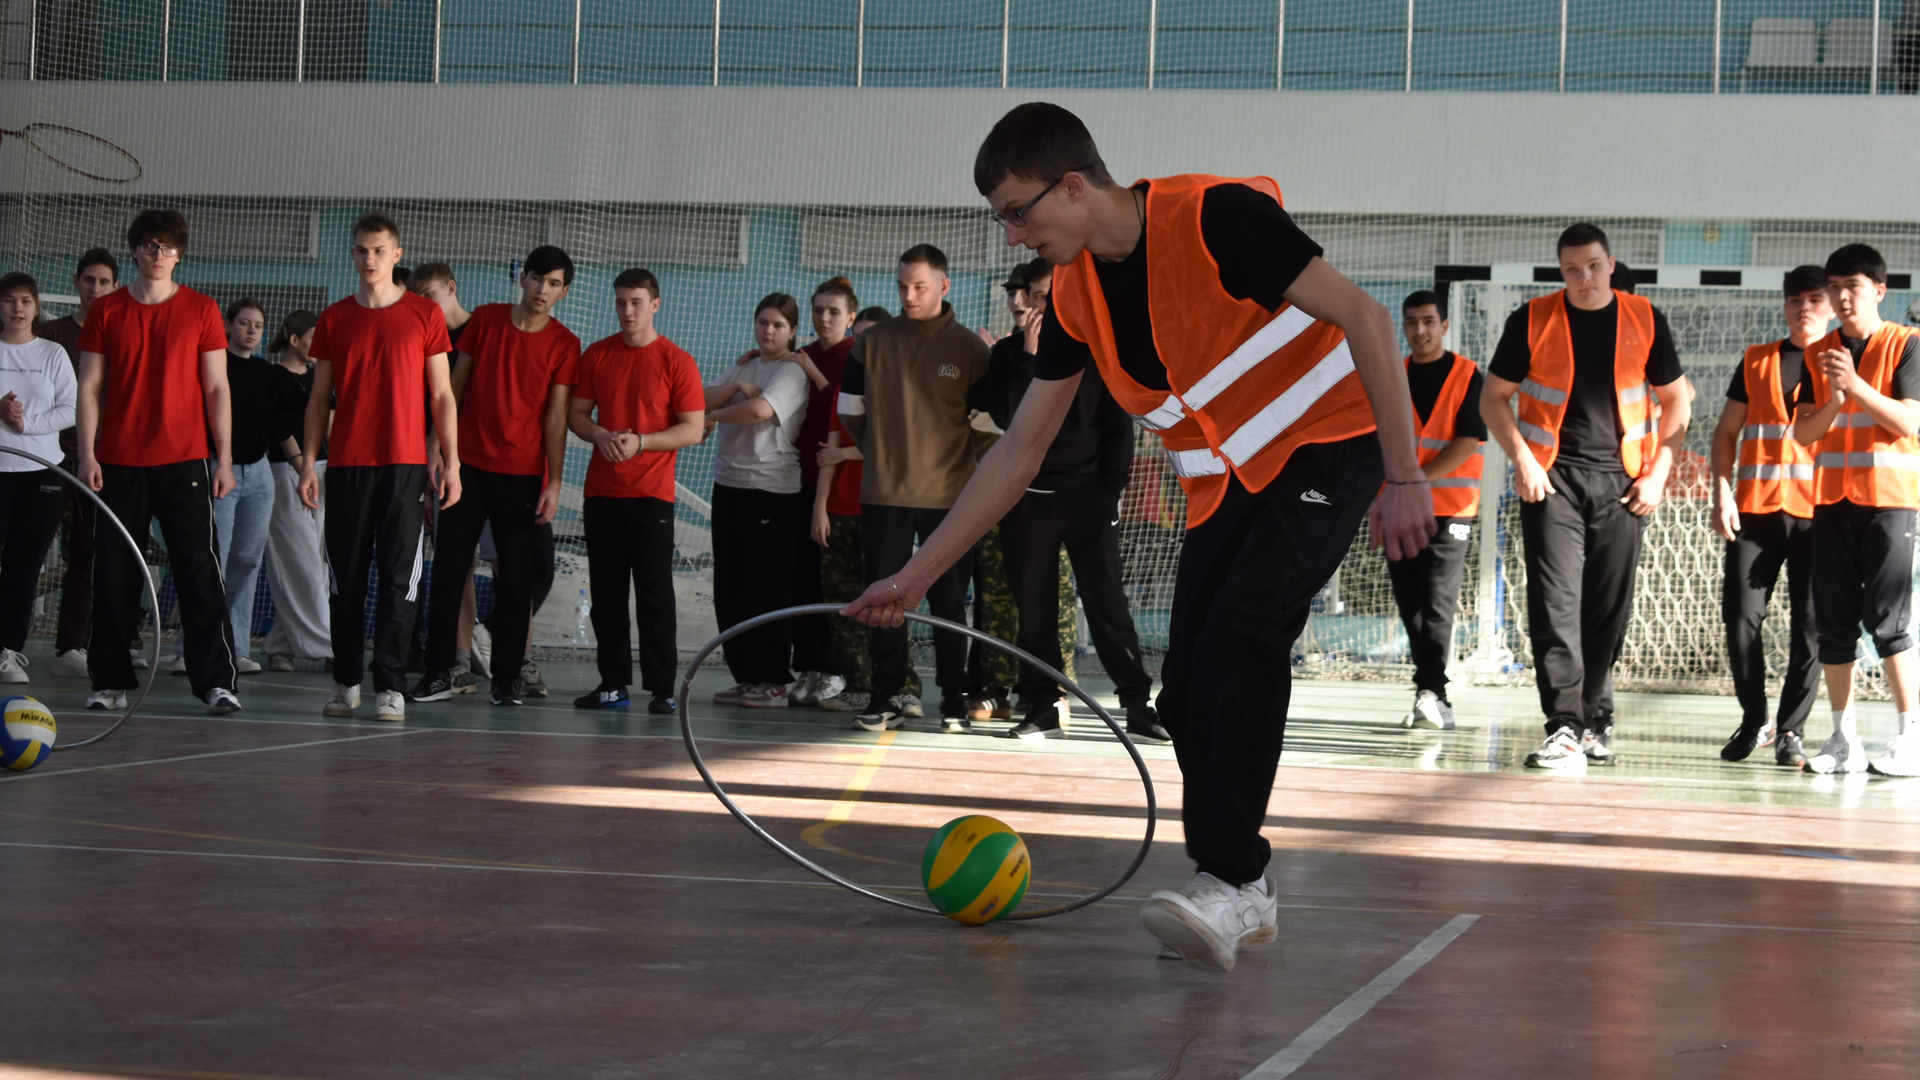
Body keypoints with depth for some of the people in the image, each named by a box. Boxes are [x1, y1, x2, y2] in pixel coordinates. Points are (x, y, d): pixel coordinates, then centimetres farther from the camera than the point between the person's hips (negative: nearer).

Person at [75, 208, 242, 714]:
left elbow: (216, 389, 5)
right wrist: (87, 455, -2)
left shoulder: (201, 310, 5)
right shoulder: (106, 311, 7)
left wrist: (225, 458, -2)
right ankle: (112, 682, 12)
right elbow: (90, 388, 7)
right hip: (118, 462, 1)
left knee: (200, 572, -6)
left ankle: (217, 681, -4)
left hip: (184, 460, -1)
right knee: (114, 575, 4)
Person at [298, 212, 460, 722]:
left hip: (405, 464, -2)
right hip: (346, 464, 2)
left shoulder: (425, 314, 4)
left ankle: (390, 687, -2)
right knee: (345, 579, 6)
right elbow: (320, 397, 12)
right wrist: (308, 460, 3)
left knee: (400, 579, -4)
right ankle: (346, 681, 16)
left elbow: (442, 395, 5)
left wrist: (450, 462, -2)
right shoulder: (333, 319, 10)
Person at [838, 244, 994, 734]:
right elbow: (851, 412, 15)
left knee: (949, 601, 2)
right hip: (884, 493, 2)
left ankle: (954, 702, 9)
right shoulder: (871, 343, 5)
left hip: (948, 496, -2)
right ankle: (886, 700, 10)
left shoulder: (970, 348, 0)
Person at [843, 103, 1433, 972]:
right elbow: (1018, 453, 9)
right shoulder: (1075, 296, 2)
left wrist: (1405, 477, -24)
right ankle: (1240, 901, 9)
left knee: (1240, 636, -26)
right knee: (1187, 695, -3)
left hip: (1326, 451, -7)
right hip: (1227, 484, 7)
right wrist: (915, 576, 7)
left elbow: (1364, 317, -20)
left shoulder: (1215, 217, -21)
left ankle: (1230, 880, -27)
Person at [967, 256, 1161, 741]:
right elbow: (1007, 416, -8)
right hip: (1027, 496, 2)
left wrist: (1111, 491, -3)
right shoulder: (1009, 352, 6)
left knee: (1107, 605, -3)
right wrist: (1030, 356, -13)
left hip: (1086, 496, -2)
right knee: (1033, 608, 2)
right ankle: (1042, 709, 7)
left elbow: (1119, 428, 5)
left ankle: (1138, 705, -1)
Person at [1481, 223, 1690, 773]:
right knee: (1555, 601, -11)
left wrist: (1657, 473, 1)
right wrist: (1523, 460, -7)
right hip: (1553, 478, -1)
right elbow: (1494, 397, 6)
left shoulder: (1645, 320, 5)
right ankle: (1564, 729, -15)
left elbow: (1676, 402, 11)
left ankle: (1597, 719, 19)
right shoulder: (1532, 321, 1)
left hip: (1621, 481, 2)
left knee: (1610, 609, 5)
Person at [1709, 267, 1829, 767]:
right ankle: (1754, 719, 12)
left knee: (1810, 625, -3)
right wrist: (1722, 492, 1)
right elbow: (1726, 431, 13)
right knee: (1740, 616, -3)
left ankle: (1791, 730, 5)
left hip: (1817, 512, -2)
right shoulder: (1757, 361, 14)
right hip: (1756, 509, 2)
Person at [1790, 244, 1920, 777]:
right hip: (1832, 498, 5)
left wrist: (1855, 384, -19)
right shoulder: (1818, 354, 11)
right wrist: (1834, 400, -12)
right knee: (1834, 621, 2)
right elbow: (1804, 432, 6)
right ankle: (1844, 739, 7)